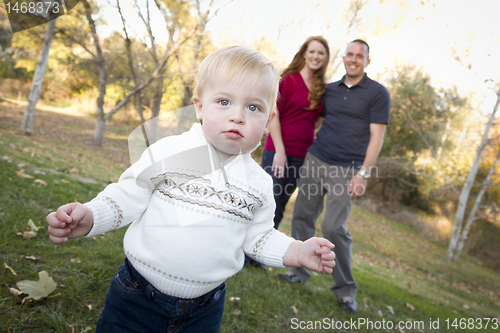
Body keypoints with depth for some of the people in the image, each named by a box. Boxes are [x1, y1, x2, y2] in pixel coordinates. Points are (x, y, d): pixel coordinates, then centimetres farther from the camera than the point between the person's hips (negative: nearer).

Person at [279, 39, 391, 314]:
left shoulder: (377, 93, 1)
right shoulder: (329, 90, 14)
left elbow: (376, 136, -5)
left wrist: (363, 173, -12)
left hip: (346, 168, -5)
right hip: (314, 160, 5)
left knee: (334, 227, -10)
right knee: (303, 215, 3)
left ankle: (345, 289, 7)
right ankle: (299, 271, 19)